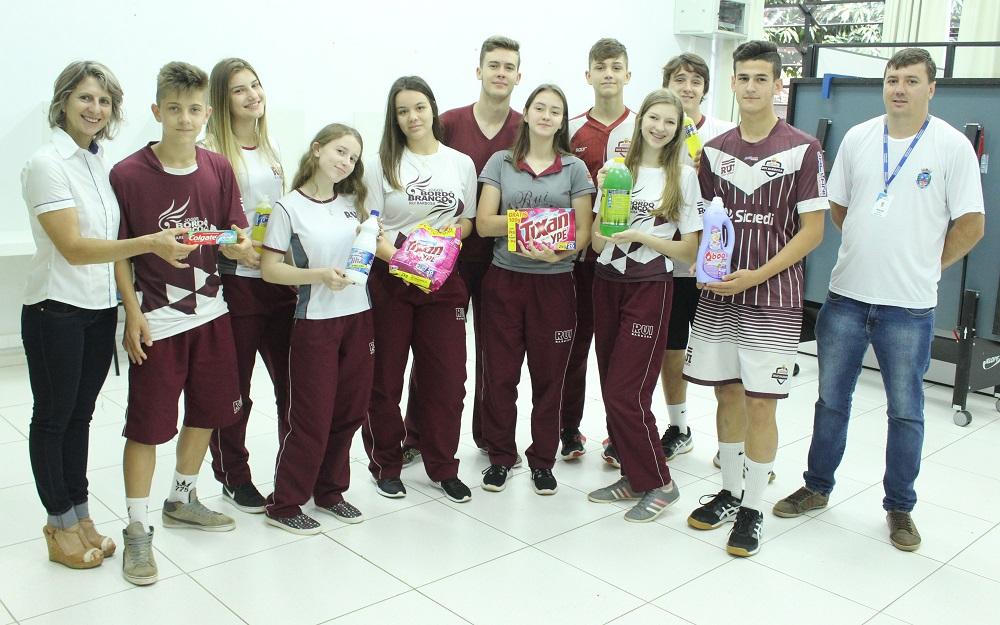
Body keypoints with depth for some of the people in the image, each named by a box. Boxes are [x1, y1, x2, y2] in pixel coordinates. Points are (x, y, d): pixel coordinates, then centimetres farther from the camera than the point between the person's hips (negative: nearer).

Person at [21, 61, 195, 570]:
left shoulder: (101, 164, 7)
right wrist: (148, 243, -31)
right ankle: (60, 526, 21)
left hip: (101, 308, 6)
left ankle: (78, 515, 28)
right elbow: (73, 247, -22)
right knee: (53, 417, 8)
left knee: (80, 415, 16)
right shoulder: (46, 164, -14)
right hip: (57, 310, -6)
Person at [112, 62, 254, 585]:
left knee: (207, 411, 15)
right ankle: (137, 529, 15)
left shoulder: (219, 170, 1)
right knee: (147, 424, 0)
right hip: (156, 320, -5)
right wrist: (132, 314, -12)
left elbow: (237, 239, 4)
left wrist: (240, 246, -19)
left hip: (209, 312, 5)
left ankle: (182, 500, 36)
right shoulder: (128, 174, -10)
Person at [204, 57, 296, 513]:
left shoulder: (271, 146, 13)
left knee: (292, 380, 10)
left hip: (281, 278, 6)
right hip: (234, 282, -6)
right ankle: (234, 478, 22)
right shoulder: (210, 150, -8)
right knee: (233, 387, 6)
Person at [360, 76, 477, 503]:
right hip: (388, 279, -1)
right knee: (385, 375, 5)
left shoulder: (461, 164, 9)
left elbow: (467, 222, 13)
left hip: (443, 279, 2)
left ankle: (442, 468, 18)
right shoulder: (383, 164, 2)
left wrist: (446, 235, -9)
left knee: (446, 375, 3)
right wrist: (397, 257, -22)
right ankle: (386, 465, 21)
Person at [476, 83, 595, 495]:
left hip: (554, 283, 0)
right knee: (501, 374, 5)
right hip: (504, 280, 0)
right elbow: (483, 223, -2)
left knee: (549, 376, 6)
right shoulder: (501, 163, 5)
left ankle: (542, 460, 21)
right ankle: (500, 456, 22)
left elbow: (583, 232, 0)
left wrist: (557, 253, -20)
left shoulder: (574, 168, 4)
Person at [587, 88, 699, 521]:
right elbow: (596, 241, 7)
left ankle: (659, 484, 9)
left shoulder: (683, 176, -1)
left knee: (625, 393, -8)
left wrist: (641, 236, -15)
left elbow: (689, 250, -3)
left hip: (649, 289, -4)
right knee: (612, 391, 7)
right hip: (608, 285, 4)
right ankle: (634, 478, 22)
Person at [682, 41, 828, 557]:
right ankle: (728, 493, 28)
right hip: (717, 294, 4)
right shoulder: (714, 151, 7)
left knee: (760, 402, -1)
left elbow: (812, 230, -7)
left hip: (773, 297, -4)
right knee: (728, 394, 12)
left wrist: (755, 276, -15)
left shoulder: (802, 149, -5)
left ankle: (753, 508, 14)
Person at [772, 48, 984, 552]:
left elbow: (971, 225, -4)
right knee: (831, 400, 13)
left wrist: (924, 266, 1)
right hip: (846, 296, 3)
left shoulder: (952, 146, -5)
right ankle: (817, 488, 29)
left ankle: (899, 508, 24)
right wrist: (869, 252, 11)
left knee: (905, 411, 8)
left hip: (908, 306, -3)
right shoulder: (857, 138, 4)